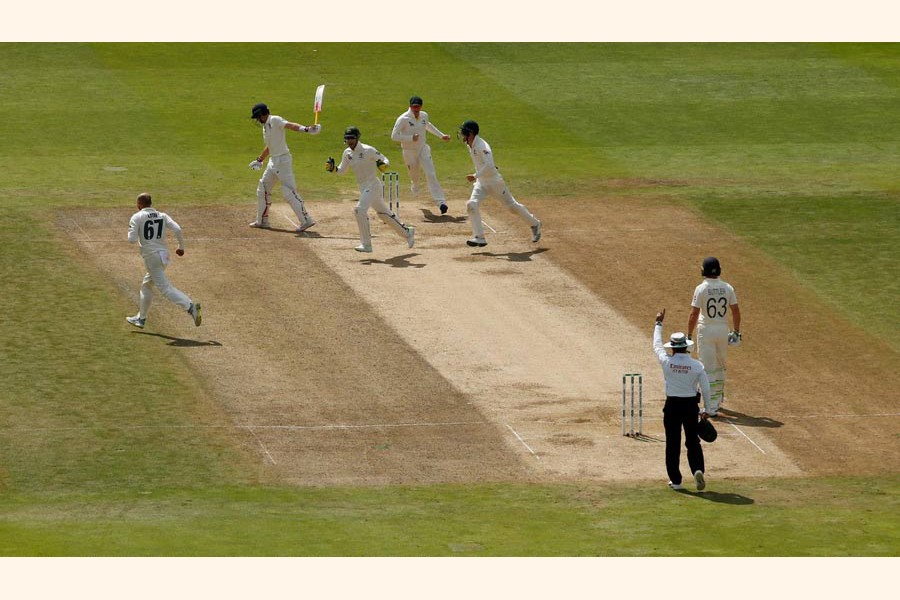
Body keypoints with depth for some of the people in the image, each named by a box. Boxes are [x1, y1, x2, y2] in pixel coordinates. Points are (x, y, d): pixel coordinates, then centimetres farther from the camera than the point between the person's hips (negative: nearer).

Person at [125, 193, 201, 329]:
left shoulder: (137, 217, -4)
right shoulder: (162, 216, 9)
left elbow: (132, 240, -10)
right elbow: (177, 229, -4)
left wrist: (131, 230, 11)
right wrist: (181, 247, 8)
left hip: (151, 256, -7)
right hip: (164, 255, 7)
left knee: (165, 288, -12)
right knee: (146, 285, 24)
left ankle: (190, 306, -32)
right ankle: (141, 318, 33)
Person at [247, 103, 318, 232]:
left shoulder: (274, 120, -11)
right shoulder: (265, 126, 17)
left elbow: (290, 125, -28)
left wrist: (305, 129, -45)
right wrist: (259, 160, 40)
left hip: (282, 160, -10)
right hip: (273, 161, 10)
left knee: (289, 191, -15)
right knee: (262, 190, 17)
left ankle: (306, 220, -16)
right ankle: (262, 221, 30)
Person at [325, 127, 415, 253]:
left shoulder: (368, 150, -15)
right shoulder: (347, 153, 5)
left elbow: (385, 160, -9)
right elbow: (342, 170, 13)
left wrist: (383, 165, -32)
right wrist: (333, 168, -8)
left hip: (373, 184, -8)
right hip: (363, 188, 8)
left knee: (360, 210, -21)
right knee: (383, 212, 17)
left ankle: (366, 245, -17)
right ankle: (406, 232, 34)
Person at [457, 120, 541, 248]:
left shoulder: (481, 146, -25)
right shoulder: (470, 145, 3)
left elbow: (489, 166, -35)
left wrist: (475, 176, -36)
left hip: (494, 181, -8)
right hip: (481, 183, 8)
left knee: (512, 205, 7)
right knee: (471, 205, -14)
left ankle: (534, 224, 28)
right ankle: (479, 238, -15)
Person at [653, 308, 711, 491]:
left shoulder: (667, 362, -11)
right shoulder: (697, 365, -8)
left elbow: (657, 345, 8)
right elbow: (706, 389, -2)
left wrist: (659, 323, 20)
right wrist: (705, 410, 11)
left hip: (672, 405, -1)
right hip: (691, 405, 1)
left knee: (673, 443, 8)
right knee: (693, 441, 11)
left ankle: (675, 480, 11)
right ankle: (698, 470, -12)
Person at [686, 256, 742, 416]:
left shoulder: (701, 289, -13)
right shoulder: (727, 288, -1)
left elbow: (694, 314, -14)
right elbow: (736, 311, 3)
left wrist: (689, 335, -8)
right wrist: (736, 332, 14)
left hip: (706, 330, -5)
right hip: (723, 329, 5)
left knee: (708, 369, -3)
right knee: (720, 365, 22)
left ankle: (711, 407, -8)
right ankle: (718, 400, 38)